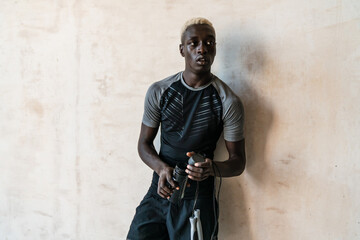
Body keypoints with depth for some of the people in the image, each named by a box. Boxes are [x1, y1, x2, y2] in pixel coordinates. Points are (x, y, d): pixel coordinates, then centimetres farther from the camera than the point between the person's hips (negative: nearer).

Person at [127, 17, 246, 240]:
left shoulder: (229, 102, -8)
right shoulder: (159, 92, -1)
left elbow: (238, 162, -2)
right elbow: (144, 143, 7)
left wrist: (212, 168, -25)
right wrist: (162, 168, -15)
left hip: (199, 198, -2)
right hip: (160, 191, 2)